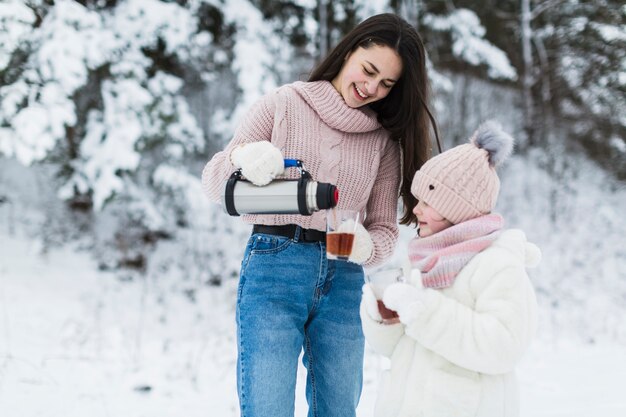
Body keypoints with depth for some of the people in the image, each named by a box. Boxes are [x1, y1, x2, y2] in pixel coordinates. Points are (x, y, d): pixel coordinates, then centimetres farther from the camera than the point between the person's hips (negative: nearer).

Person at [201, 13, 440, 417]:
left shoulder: (385, 140, 9)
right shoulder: (284, 104, 2)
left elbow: (384, 228, 8)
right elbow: (214, 181, 2)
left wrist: (366, 246, -16)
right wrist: (241, 156, -21)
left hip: (342, 280, 4)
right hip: (273, 266, -3)